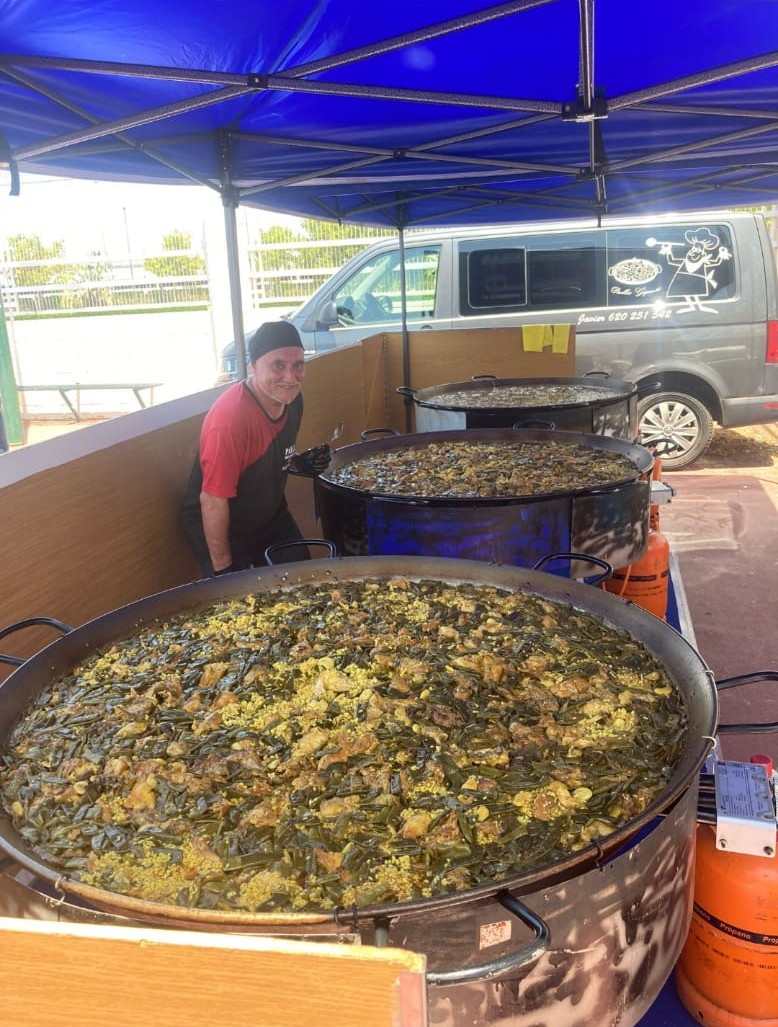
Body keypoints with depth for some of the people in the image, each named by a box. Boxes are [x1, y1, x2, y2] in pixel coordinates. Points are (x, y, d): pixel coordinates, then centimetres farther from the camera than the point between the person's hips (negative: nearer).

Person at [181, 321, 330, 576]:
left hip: (272, 515, 8)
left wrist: (299, 463, -10)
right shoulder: (230, 419, -33)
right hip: (218, 529, -7)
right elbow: (212, 500, -29)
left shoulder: (291, 398, -8)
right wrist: (223, 568, -22)